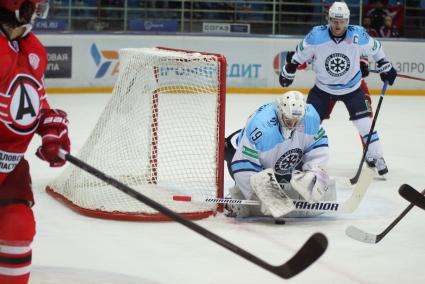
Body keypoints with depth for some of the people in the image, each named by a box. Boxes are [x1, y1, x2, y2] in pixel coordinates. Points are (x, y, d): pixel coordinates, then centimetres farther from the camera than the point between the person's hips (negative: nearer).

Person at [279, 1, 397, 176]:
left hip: (352, 88, 0)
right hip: (323, 88, 0)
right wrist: (288, 72, 5)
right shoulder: (316, 36, -21)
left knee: (364, 121, -8)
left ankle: (376, 157, 3)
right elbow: (299, 54, -4)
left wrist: (386, 68, 7)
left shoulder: (358, 35, -19)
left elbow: (375, 49, 1)